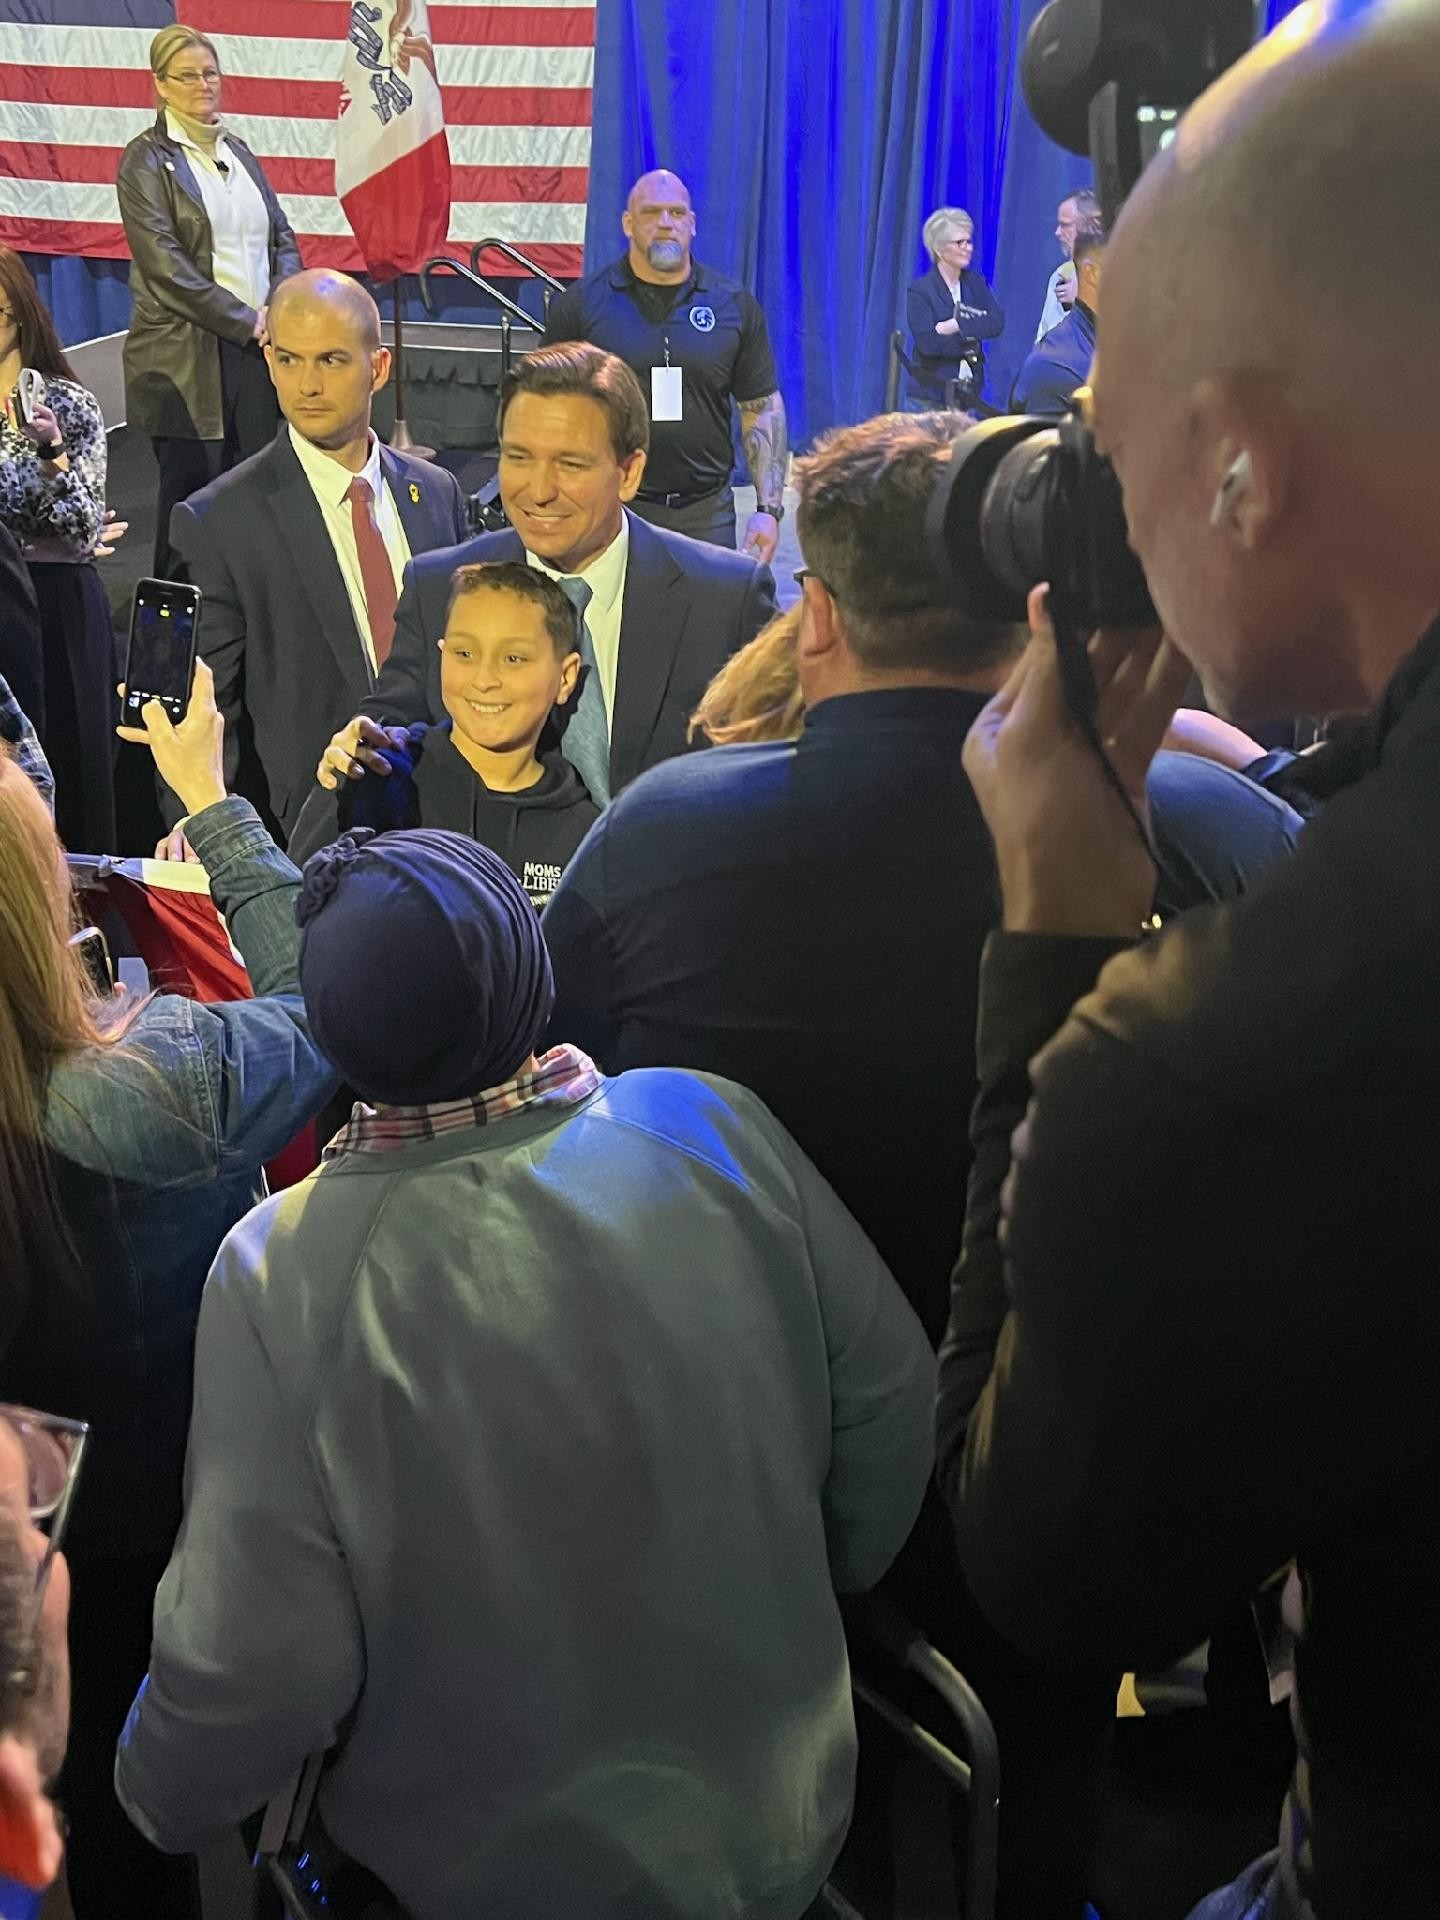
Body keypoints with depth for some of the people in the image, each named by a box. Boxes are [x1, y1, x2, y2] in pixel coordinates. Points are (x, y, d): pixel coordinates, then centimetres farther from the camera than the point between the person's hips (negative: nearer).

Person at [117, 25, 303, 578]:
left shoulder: (236, 151, 16)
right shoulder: (146, 161, -4)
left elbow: (282, 237, 15)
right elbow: (165, 265, -13)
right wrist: (246, 320, -16)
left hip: (256, 343, 5)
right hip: (187, 355, -5)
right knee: (192, 495, 1)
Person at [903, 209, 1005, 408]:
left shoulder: (976, 283, 10)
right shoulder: (919, 290, -4)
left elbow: (997, 324, -5)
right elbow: (928, 342, -16)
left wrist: (957, 325, -17)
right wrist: (972, 337, -11)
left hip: (969, 395, 4)